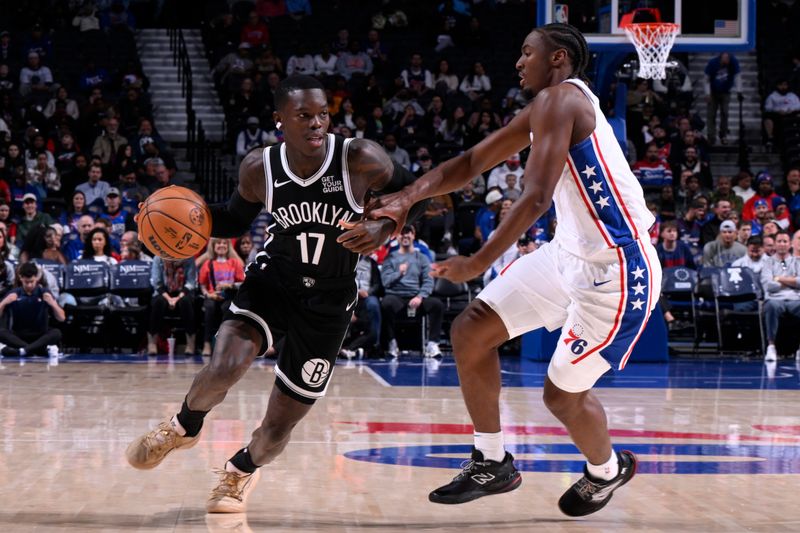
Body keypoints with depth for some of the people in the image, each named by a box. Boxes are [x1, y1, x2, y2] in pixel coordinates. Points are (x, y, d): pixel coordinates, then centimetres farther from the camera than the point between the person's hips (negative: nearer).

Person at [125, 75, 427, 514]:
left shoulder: (360, 159, -20)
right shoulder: (259, 168, -11)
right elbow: (236, 220, 7)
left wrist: (382, 229, -25)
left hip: (328, 301, -1)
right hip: (272, 279, 1)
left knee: (278, 427, 3)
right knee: (223, 369, -27)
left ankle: (243, 469, 40)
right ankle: (184, 427, 8)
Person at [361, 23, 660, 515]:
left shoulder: (559, 99, -19)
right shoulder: (542, 110, 12)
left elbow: (535, 199, -28)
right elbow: (472, 163, 12)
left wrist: (480, 262, -27)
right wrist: (407, 198, -3)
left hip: (617, 270, -10)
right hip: (572, 253, 10)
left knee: (563, 394, 3)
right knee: (470, 333, 5)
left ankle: (606, 472, 34)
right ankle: (493, 464, 17)